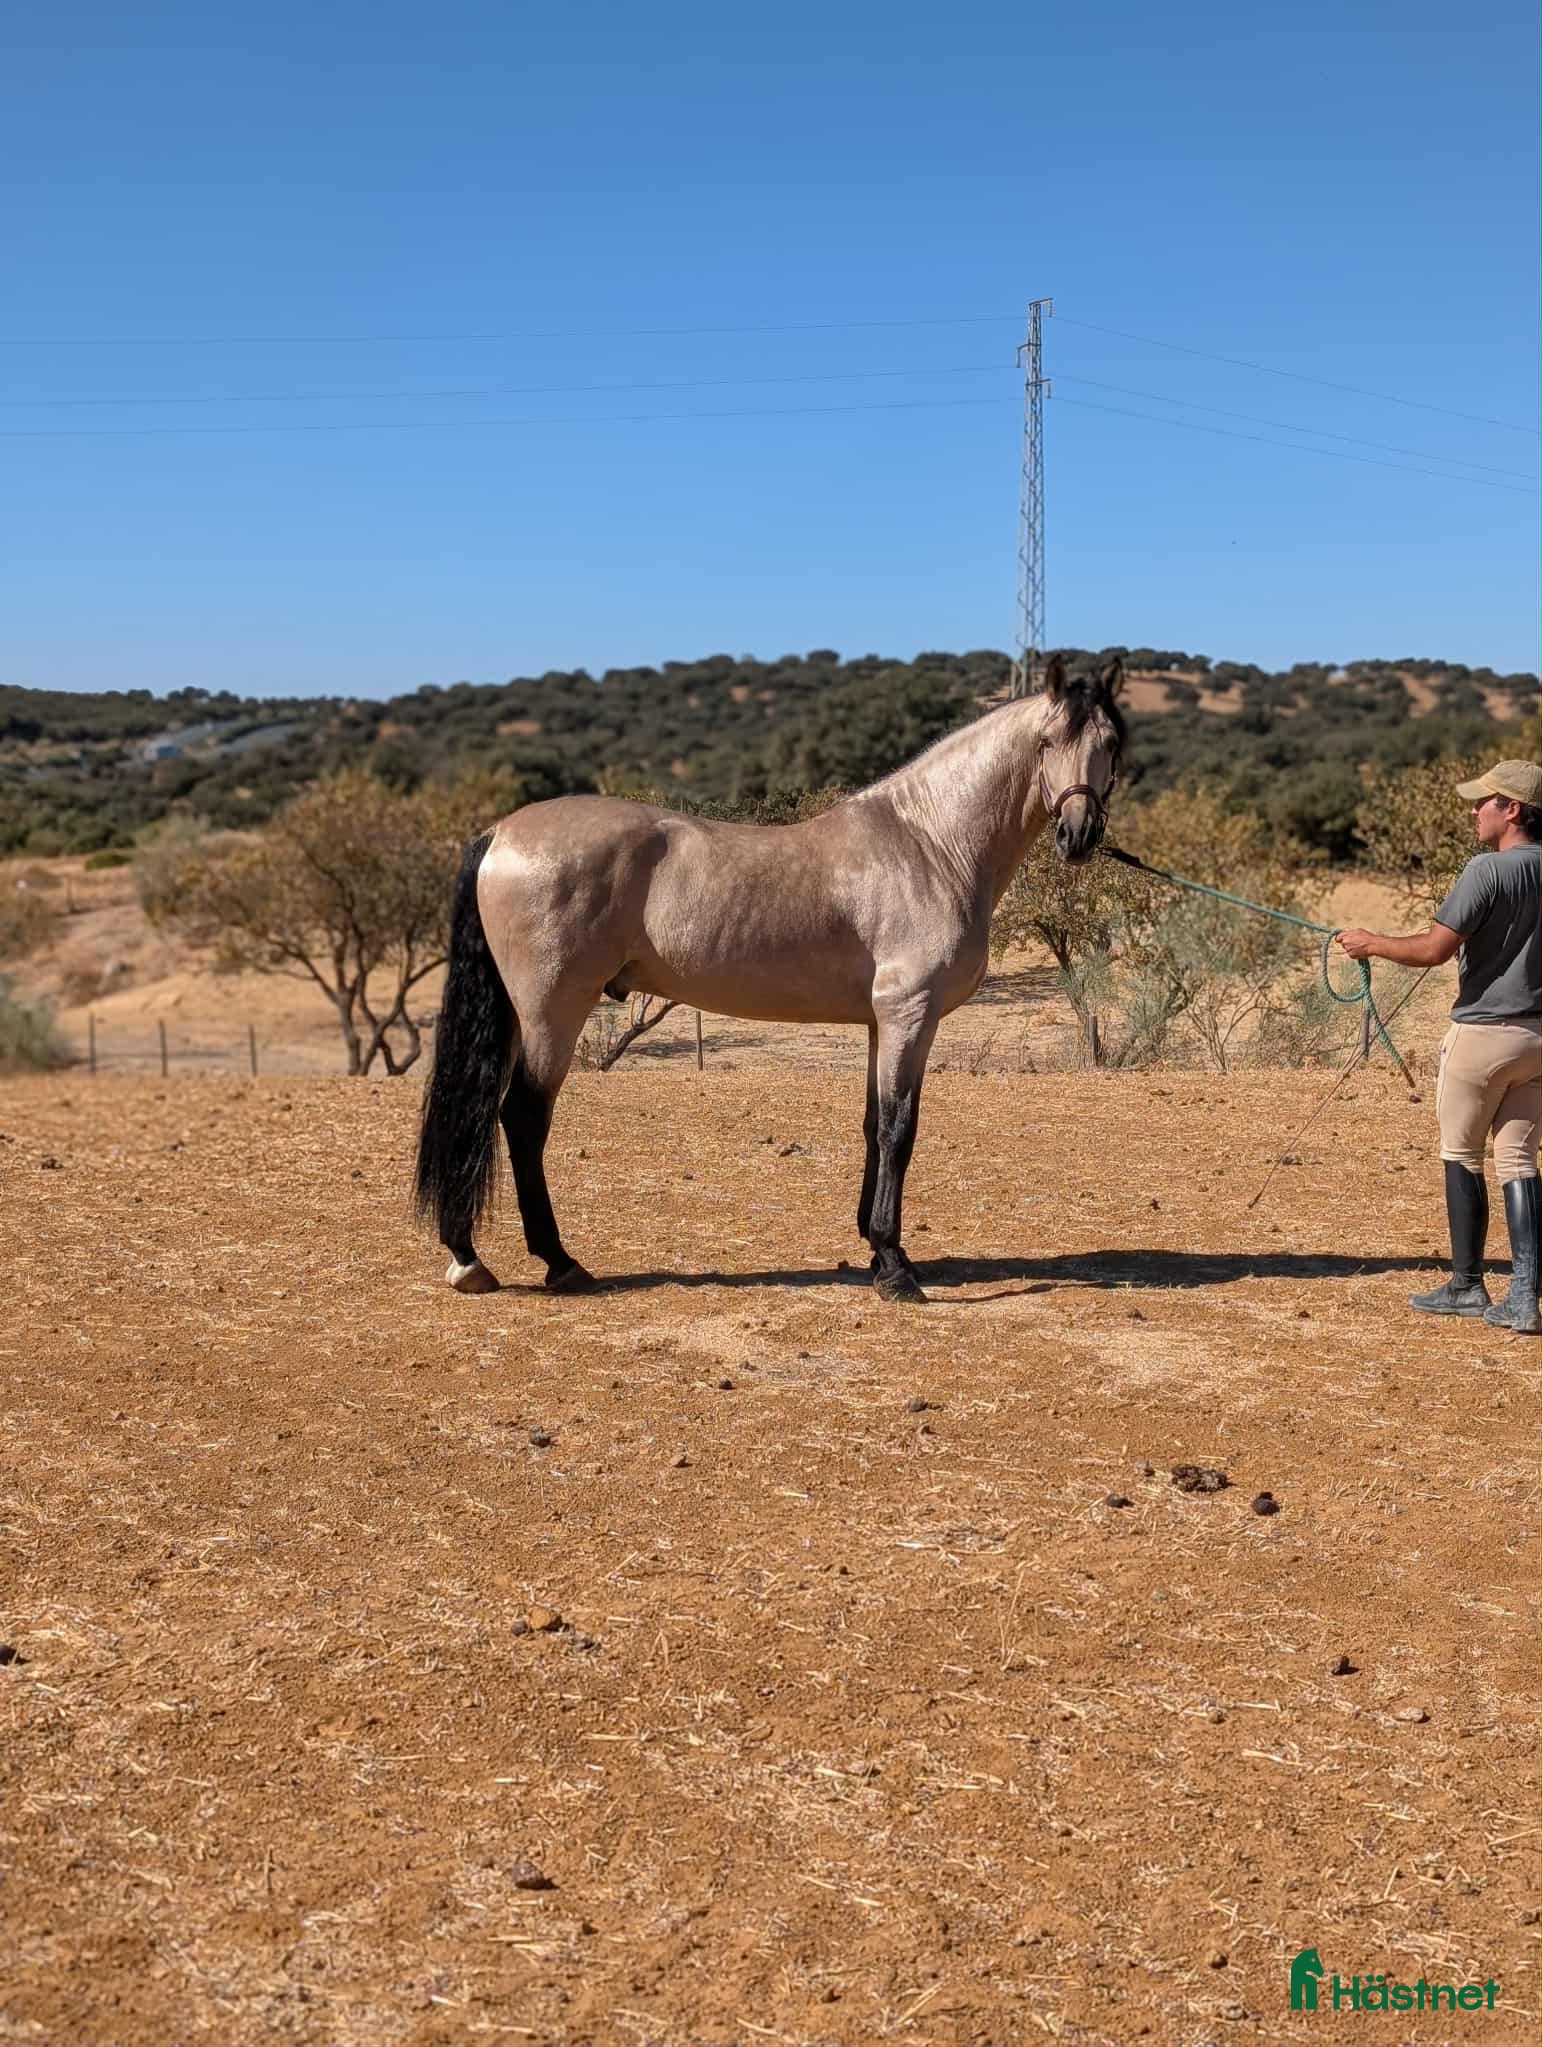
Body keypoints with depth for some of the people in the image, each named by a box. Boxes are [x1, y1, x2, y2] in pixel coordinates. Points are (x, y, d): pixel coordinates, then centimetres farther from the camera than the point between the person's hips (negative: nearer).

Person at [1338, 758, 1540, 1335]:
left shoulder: (1488, 869, -16)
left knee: (1461, 1156, 7)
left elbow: (1434, 950, -18)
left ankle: (1467, 1285, 15)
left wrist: (1373, 943, -4)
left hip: (1482, 1033, -7)